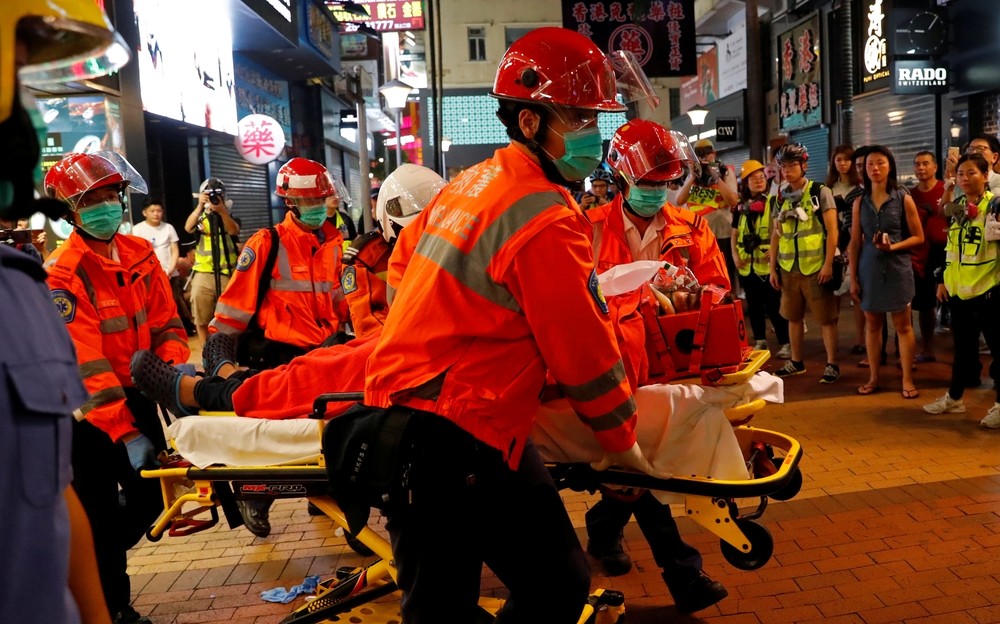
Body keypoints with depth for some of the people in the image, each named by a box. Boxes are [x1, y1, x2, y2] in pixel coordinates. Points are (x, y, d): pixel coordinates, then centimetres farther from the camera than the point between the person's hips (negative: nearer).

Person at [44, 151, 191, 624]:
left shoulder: (140, 255, 0)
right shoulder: (63, 274, -18)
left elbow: (165, 323, 4)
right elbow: (84, 366, -24)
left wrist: (173, 368, -15)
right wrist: (124, 431, -29)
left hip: (135, 396, 6)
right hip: (88, 411, -6)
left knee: (151, 494, 15)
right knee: (100, 512, 1)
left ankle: (94, 563, 41)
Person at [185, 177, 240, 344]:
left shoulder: (230, 217, 8)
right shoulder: (200, 217, 9)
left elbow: (234, 231, -14)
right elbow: (188, 228, -13)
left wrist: (222, 211, -29)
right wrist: (199, 206, -23)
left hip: (227, 274, -1)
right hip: (203, 274, 1)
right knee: (202, 319, 6)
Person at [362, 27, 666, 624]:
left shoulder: (473, 182, 13)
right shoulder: (547, 218, -15)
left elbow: (405, 258, 26)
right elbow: (584, 352, -11)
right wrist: (623, 443, 3)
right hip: (460, 438, -10)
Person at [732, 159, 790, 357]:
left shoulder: (774, 203, -4)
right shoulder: (741, 208, 11)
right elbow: (735, 234, 17)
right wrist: (735, 254, 1)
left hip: (768, 264, -5)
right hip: (747, 264, 5)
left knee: (774, 305, -5)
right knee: (753, 305, 12)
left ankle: (786, 343, 4)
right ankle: (760, 341, 23)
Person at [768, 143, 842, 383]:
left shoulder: (820, 192, -3)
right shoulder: (781, 197, 10)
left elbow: (832, 230, -7)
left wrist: (828, 264, -13)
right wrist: (772, 268, 9)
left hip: (816, 267, -5)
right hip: (788, 268, 5)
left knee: (826, 318, 0)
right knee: (793, 316, 12)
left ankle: (832, 365, 9)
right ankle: (796, 361, 24)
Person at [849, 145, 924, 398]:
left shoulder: (903, 199, -2)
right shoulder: (860, 202, 5)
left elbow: (918, 237, 0)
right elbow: (855, 243, 5)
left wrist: (893, 247, -17)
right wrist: (853, 278, 1)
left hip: (897, 268, -2)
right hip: (869, 269, 2)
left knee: (903, 325, 3)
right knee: (872, 325, 10)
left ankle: (907, 380, 10)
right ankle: (873, 378, 19)